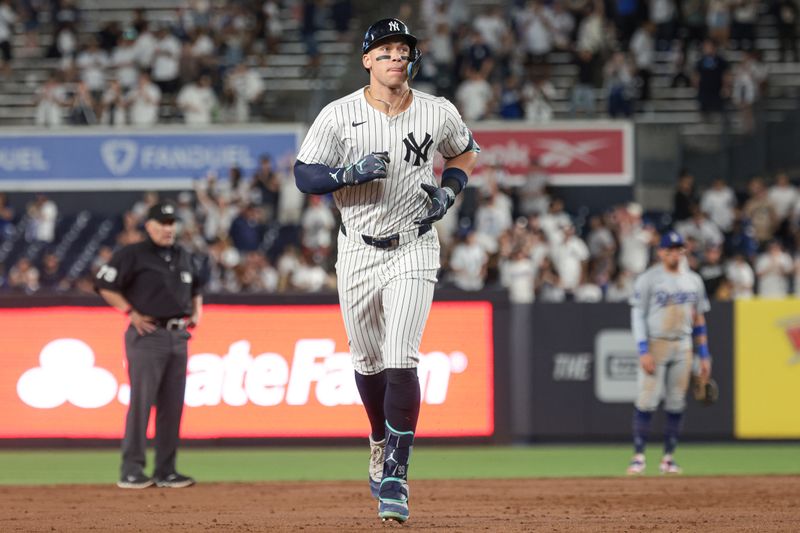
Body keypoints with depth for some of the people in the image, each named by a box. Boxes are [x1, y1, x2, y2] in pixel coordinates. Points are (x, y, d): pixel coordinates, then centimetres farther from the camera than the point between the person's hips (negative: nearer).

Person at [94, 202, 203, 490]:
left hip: (178, 336, 7)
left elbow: (195, 287, 32)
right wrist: (131, 312, -12)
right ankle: (131, 471, -7)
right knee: (141, 401, -9)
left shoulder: (183, 257, 16)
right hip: (148, 335, -7)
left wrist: (197, 312, 15)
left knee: (172, 405, 7)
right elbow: (104, 285, -8)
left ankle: (166, 470, 12)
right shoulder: (133, 255, -5)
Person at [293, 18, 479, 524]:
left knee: (401, 362, -14)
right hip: (358, 250, 1)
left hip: (413, 251, -1)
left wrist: (450, 189, -2)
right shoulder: (340, 115, -6)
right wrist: (352, 171, -24)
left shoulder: (438, 113, -2)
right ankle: (382, 442, 40)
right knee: (368, 362, 12)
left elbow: (466, 151, 17)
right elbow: (304, 176, -7)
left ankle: (395, 477, -12)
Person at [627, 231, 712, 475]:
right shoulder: (648, 279, -3)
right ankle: (638, 456, -6)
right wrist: (643, 351, -15)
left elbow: (699, 320, 16)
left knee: (676, 404, 3)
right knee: (647, 401, -10)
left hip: (683, 347, 5)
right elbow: (638, 315, -6)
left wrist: (704, 356, 12)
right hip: (655, 345, -4)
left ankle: (668, 458, 9)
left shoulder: (693, 280, 12)